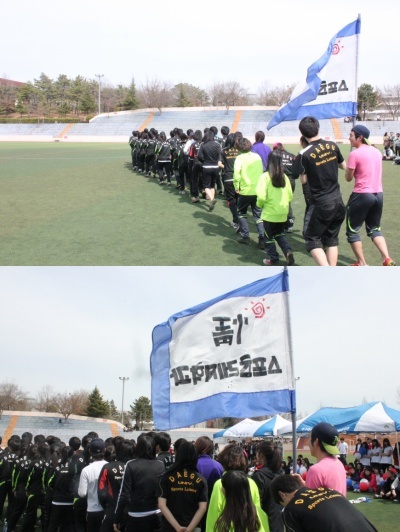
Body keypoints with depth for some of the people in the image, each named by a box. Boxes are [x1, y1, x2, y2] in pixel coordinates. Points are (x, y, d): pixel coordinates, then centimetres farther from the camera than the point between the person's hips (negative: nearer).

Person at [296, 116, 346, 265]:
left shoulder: (305, 153, -14)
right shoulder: (332, 145, 1)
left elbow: (303, 180, -5)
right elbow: (344, 166, 15)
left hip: (321, 203, -5)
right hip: (338, 201, 5)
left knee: (311, 238, 5)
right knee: (332, 239, 16)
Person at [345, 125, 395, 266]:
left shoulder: (355, 154, -12)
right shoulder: (376, 151, 11)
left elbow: (348, 178, -5)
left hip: (362, 195, -7)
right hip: (379, 194, 7)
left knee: (352, 230, 8)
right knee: (374, 229, 20)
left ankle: (362, 264, 7)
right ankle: (387, 259, 3)